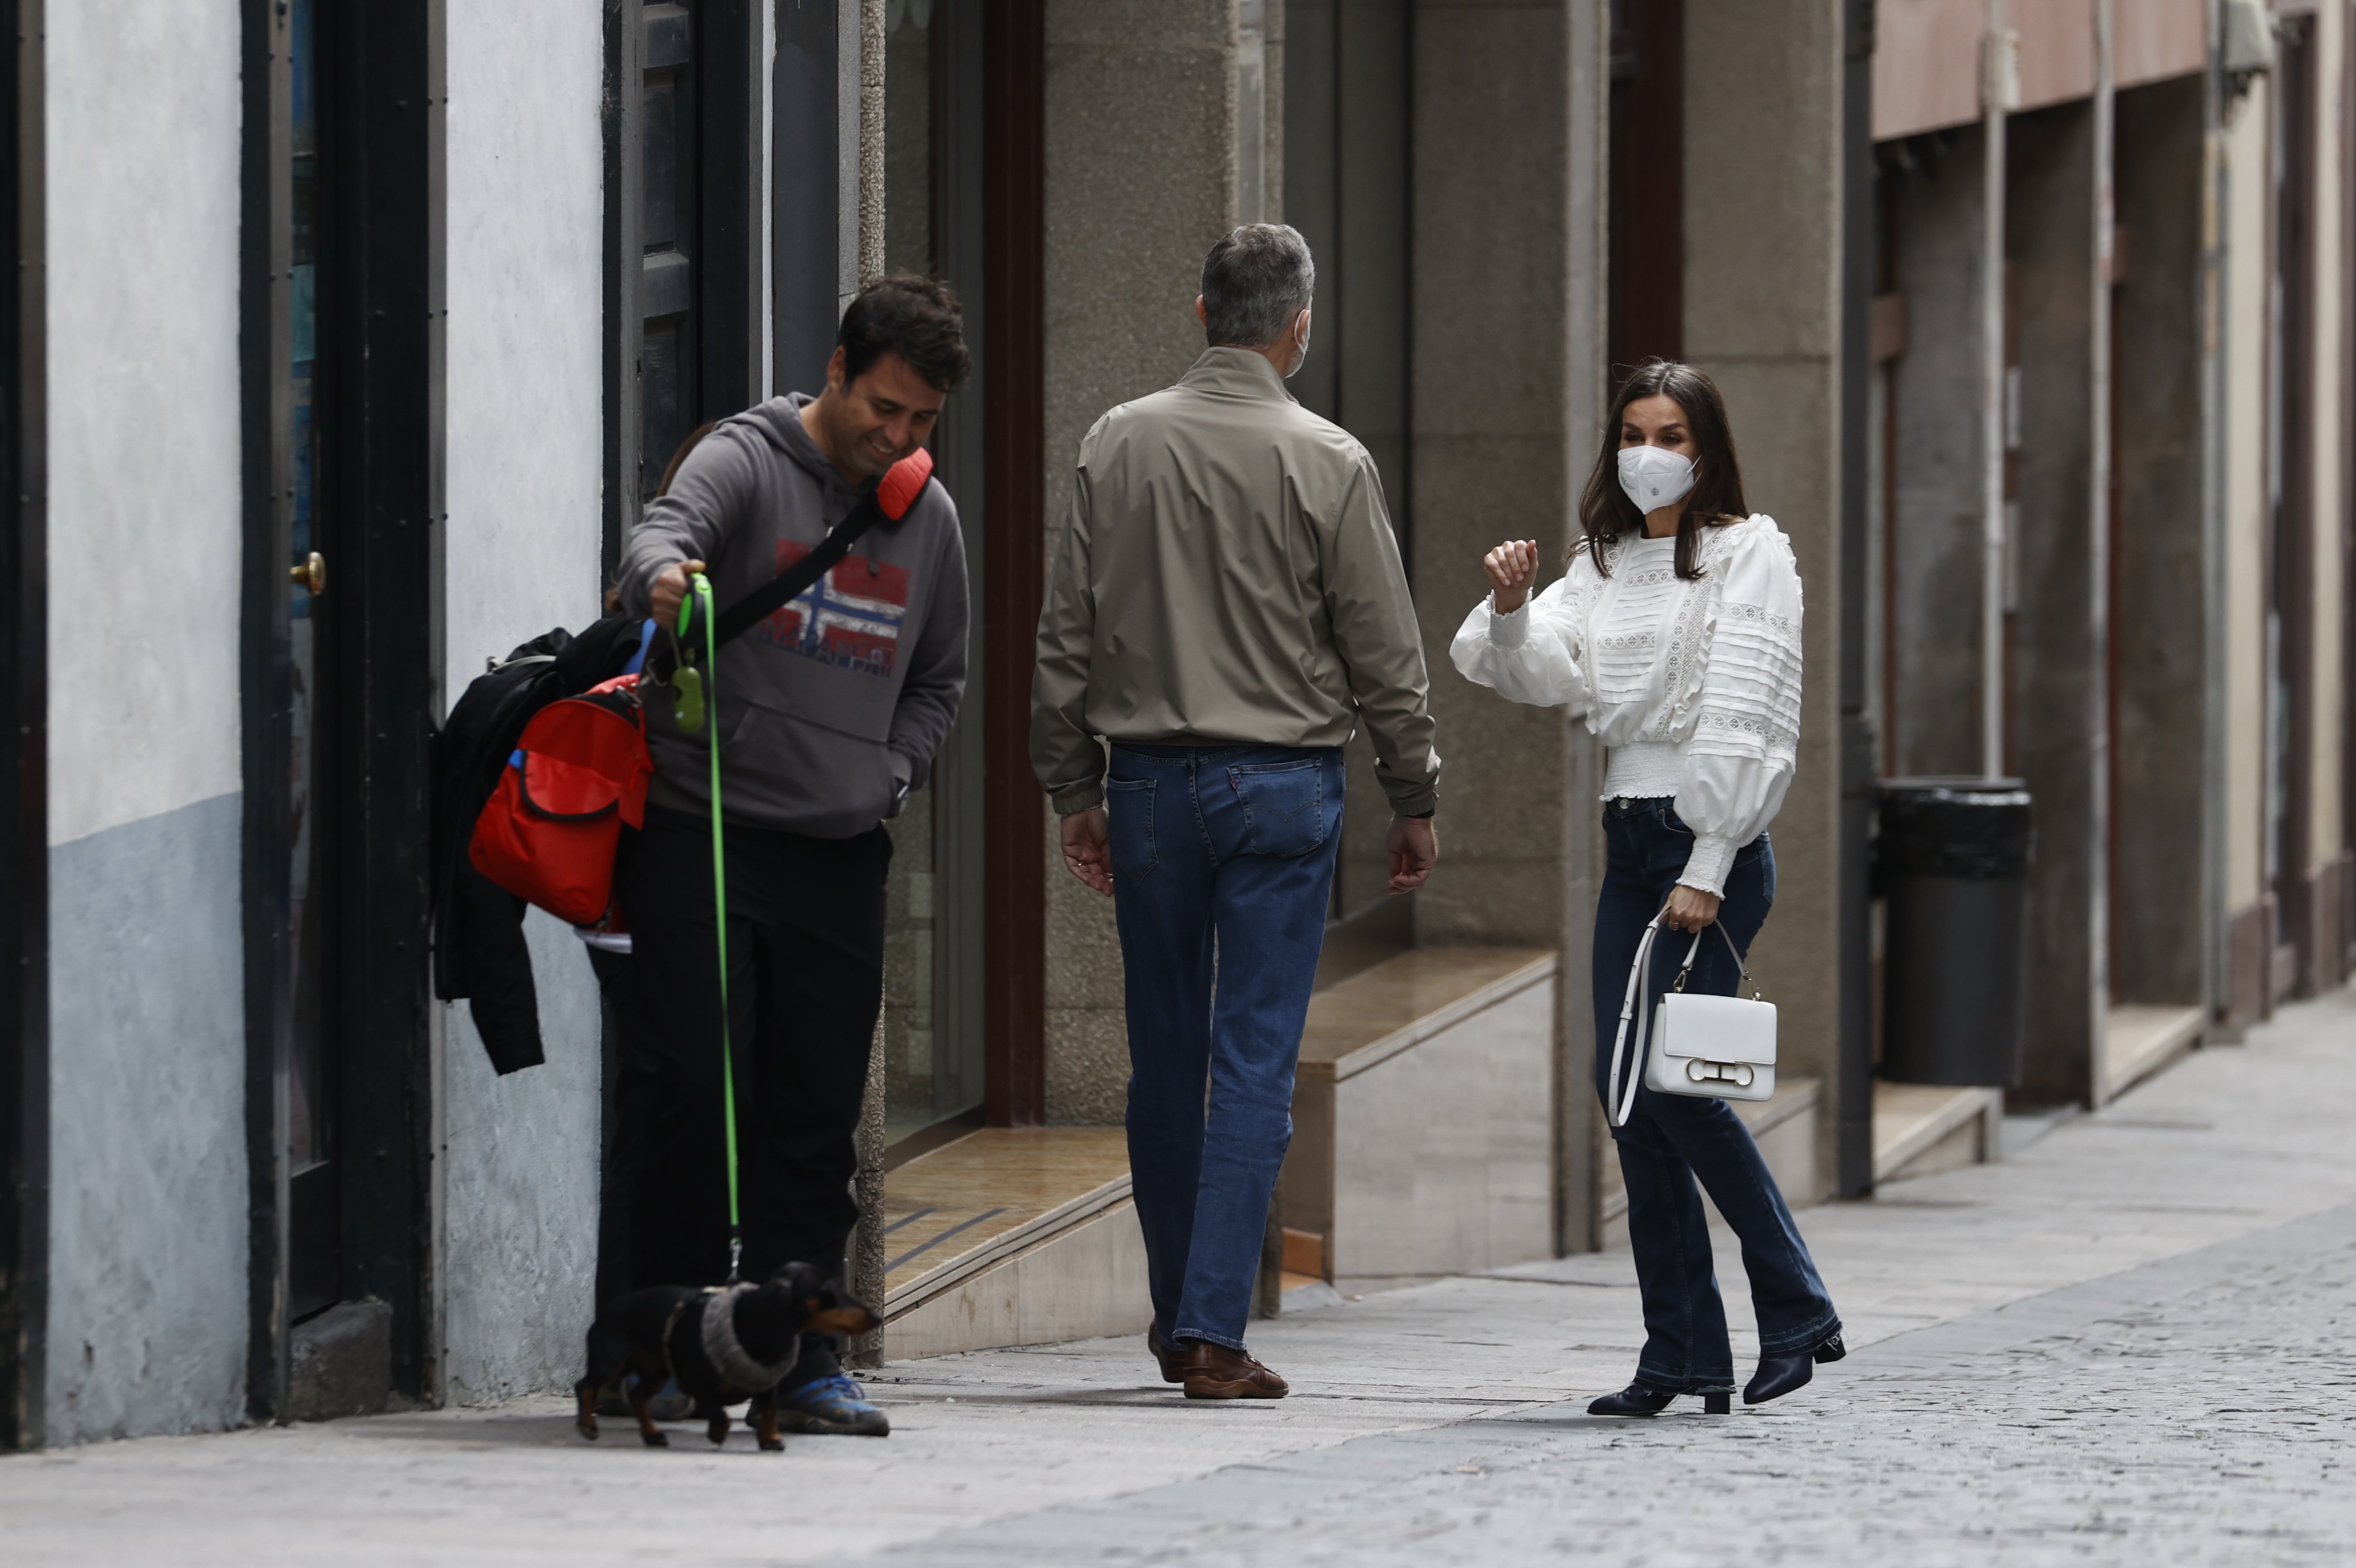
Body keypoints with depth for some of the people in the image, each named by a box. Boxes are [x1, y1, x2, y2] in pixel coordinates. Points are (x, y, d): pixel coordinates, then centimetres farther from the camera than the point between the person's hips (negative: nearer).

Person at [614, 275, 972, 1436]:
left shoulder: (929, 518, 13)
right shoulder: (747, 461, -3)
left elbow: (939, 678, 25)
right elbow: (667, 530, -24)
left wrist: (890, 774, 7)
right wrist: (663, 577, -48)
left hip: (840, 853, 5)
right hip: (702, 829, -5)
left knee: (818, 1111, 5)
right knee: (688, 1084, -8)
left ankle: (800, 1354, 9)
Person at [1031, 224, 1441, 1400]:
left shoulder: (1118, 446, 2)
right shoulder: (1326, 464, -6)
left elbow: (1067, 636, 5)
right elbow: (1385, 653, -3)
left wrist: (1074, 789, 14)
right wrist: (1415, 801, 8)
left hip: (1150, 778, 3)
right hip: (1284, 786, -3)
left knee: (1164, 1061, 13)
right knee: (1256, 1062, -3)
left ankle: (1176, 1318, 22)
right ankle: (1213, 1335, -9)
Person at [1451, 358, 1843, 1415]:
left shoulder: (1748, 554, -4)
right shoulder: (1604, 565, 16)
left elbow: (1739, 718, -10)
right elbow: (1541, 671, 3)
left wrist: (1707, 873, -15)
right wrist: (1511, 611, -19)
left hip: (1713, 840, -7)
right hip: (1630, 840, 7)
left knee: (1669, 1077, -13)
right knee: (1622, 1083, 0)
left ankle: (1796, 1308, 1)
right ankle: (1682, 1350, 4)